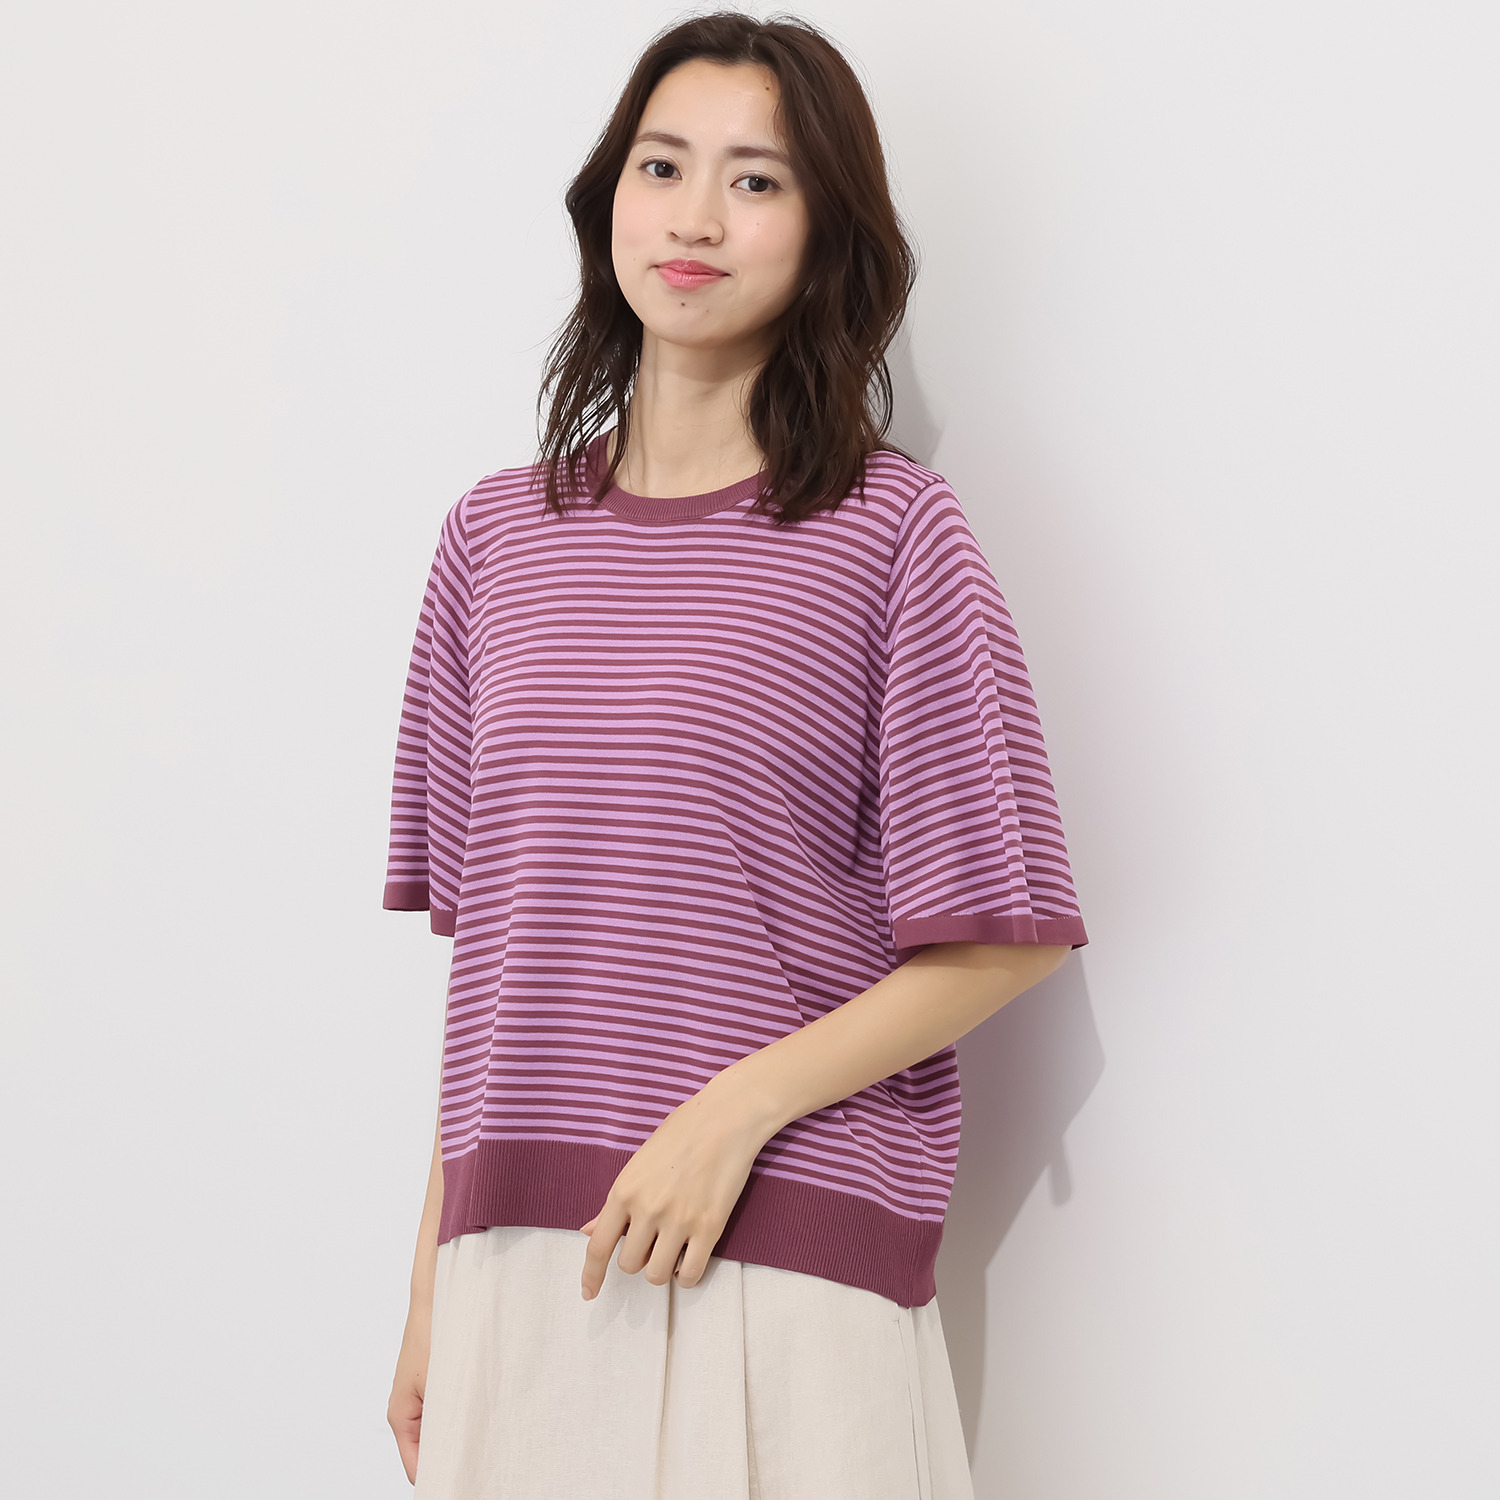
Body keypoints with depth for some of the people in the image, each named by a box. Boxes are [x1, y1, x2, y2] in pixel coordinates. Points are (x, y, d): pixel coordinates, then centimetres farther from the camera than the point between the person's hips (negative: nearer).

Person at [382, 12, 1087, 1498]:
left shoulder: (891, 535, -4)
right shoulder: (496, 538, 8)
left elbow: (1003, 941, -4)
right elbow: (488, 951, 10)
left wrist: (739, 1108, -15)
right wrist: (432, 1286, 10)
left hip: (791, 1263, -3)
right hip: (521, 1262, 4)